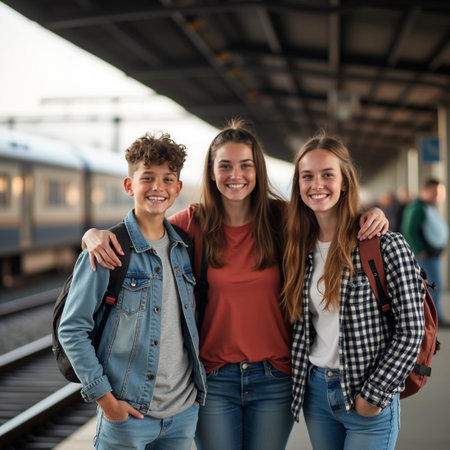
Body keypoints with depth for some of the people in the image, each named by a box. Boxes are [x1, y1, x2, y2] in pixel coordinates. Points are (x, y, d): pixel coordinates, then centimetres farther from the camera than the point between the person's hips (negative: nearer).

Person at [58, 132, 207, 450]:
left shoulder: (184, 248, 5)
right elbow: (71, 331, -10)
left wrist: (201, 380, 9)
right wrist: (104, 397, -12)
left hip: (185, 411, 5)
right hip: (127, 413, -5)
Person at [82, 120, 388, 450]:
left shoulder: (282, 219, -3)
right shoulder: (193, 223, -4)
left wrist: (372, 214, -6)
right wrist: (96, 234, -15)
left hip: (274, 378, 1)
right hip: (214, 378, 0)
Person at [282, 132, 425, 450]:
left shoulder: (386, 246, -14)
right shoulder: (301, 247, 3)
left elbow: (411, 331, -13)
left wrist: (374, 395, -12)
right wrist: (301, 380, 3)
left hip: (368, 402, -5)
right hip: (315, 391, 5)